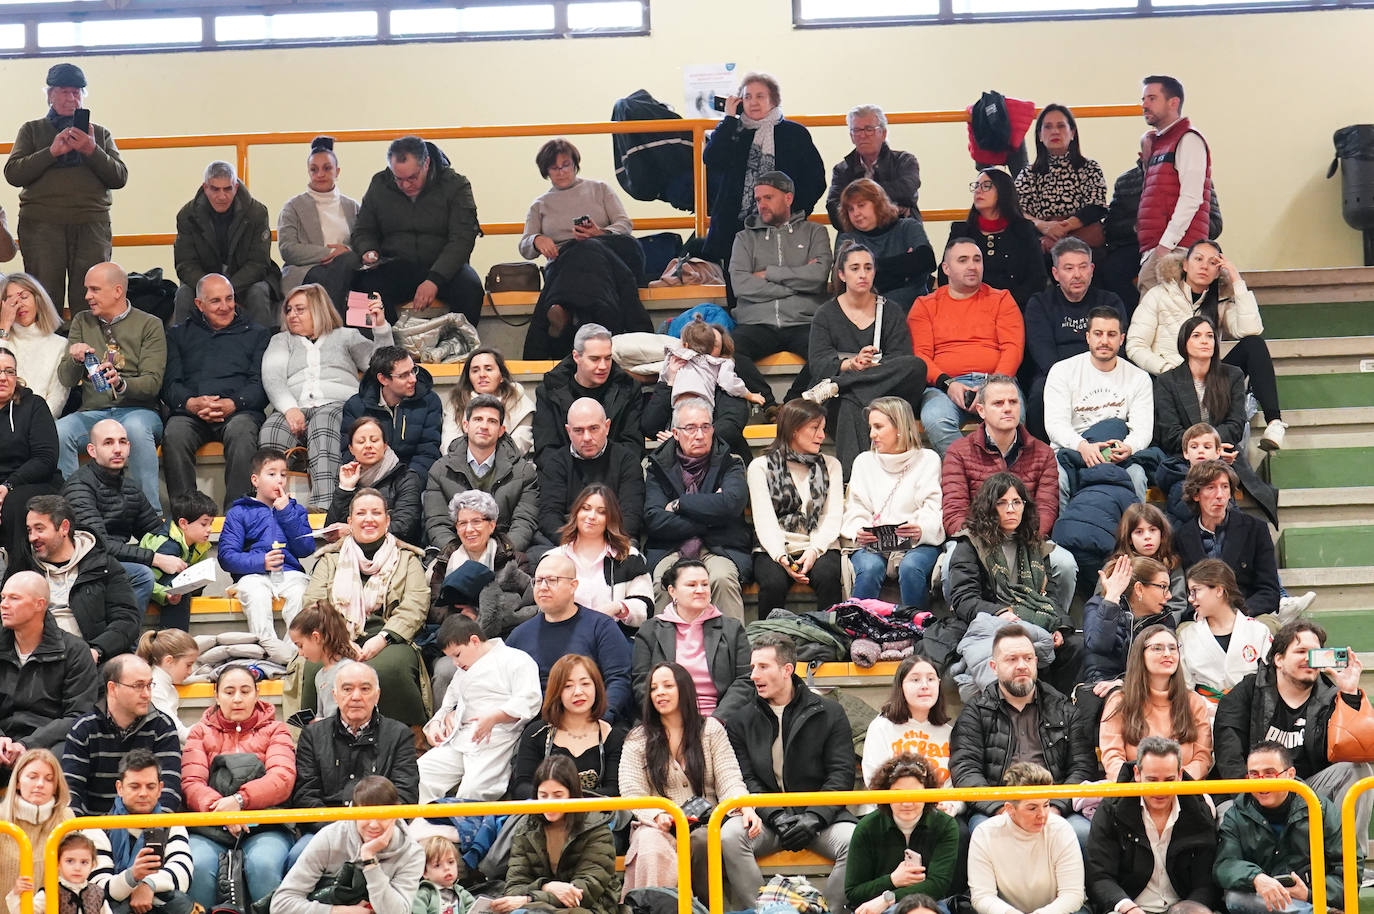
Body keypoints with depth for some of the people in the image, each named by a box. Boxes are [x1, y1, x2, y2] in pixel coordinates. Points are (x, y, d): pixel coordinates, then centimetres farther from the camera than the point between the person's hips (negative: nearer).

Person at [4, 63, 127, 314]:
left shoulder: (100, 134, 19)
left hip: (92, 225, 1)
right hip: (41, 225, -1)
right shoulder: (31, 130, 15)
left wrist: (92, 151, -7)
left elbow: (120, 178, 8)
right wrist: (52, 152, -9)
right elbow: (12, 174, 2)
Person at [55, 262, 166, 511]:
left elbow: (152, 382, -7)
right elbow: (66, 380, 8)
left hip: (138, 409, -3)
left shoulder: (149, 325, 3)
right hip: (92, 412, 3)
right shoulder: (82, 322, 15)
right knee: (58, 431, -29)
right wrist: (76, 360, -16)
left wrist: (121, 384, -28)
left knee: (136, 428, -38)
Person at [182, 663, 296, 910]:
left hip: (264, 827, -1)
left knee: (263, 864, -34)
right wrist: (219, 807, -18)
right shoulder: (201, 732, 20)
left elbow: (283, 778, -1)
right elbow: (191, 784, 4)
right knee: (198, 866, -32)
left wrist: (239, 800, -17)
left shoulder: (274, 730, 18)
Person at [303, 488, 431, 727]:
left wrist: (382, 639, -13)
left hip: (389, 644, -1)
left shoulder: (406, 559, 22)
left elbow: (415, 606, 5)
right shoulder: (330, 560, 25)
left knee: (388, 668, -39)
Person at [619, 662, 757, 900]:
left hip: (706, 825, 0)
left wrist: (745, 807, -18)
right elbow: (632, 794, 3)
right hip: (658, 827, 0)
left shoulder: (711, 729, 14)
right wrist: (658, 816, -20)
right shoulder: (638, 740, 13)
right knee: (652, 848, -37)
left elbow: (729, 781, 5)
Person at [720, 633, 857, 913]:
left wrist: (813, 818, -14)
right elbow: (745, 781, 3)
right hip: (766, 816, 1)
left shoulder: (829, 714, 8)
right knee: (729, 836, -31)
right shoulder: (740, 722, 12)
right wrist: (777, 817, -15)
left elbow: (842, 775, 1)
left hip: (820, 815, -1)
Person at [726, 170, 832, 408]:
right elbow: (740, 285, 1)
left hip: (802, 323, -1)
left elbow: (818, 275, -2)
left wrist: (768, 274, 2)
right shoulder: (745, 237, 20)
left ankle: (792, 402, -18)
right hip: (758, 324, 1)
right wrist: (797, 281, 0)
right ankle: (768, 404, -23)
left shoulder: (814, 232, 18)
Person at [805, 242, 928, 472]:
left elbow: (902, 359, 1)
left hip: (890, 393, 2)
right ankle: (852, 477, -55)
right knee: (850, 407, -39)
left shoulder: (891, 312, 15)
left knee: (916, 366, -30)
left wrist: (870, 366, -21)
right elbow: (817, 364, -2)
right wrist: (851, 364, -24)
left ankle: (834, 386, -32)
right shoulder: (826, 314, 13)